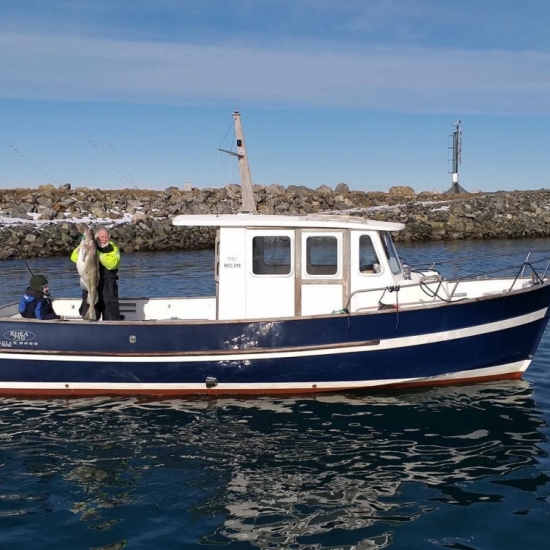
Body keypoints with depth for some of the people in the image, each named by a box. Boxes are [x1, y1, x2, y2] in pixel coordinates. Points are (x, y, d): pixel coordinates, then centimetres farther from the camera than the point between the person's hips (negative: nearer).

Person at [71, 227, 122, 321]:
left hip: (108, 287, -2)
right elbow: (74, 258, -7)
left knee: (112, 318, 0)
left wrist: (97, 253, -19)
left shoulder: (113, 249, 1)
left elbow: (111, 264, -19)